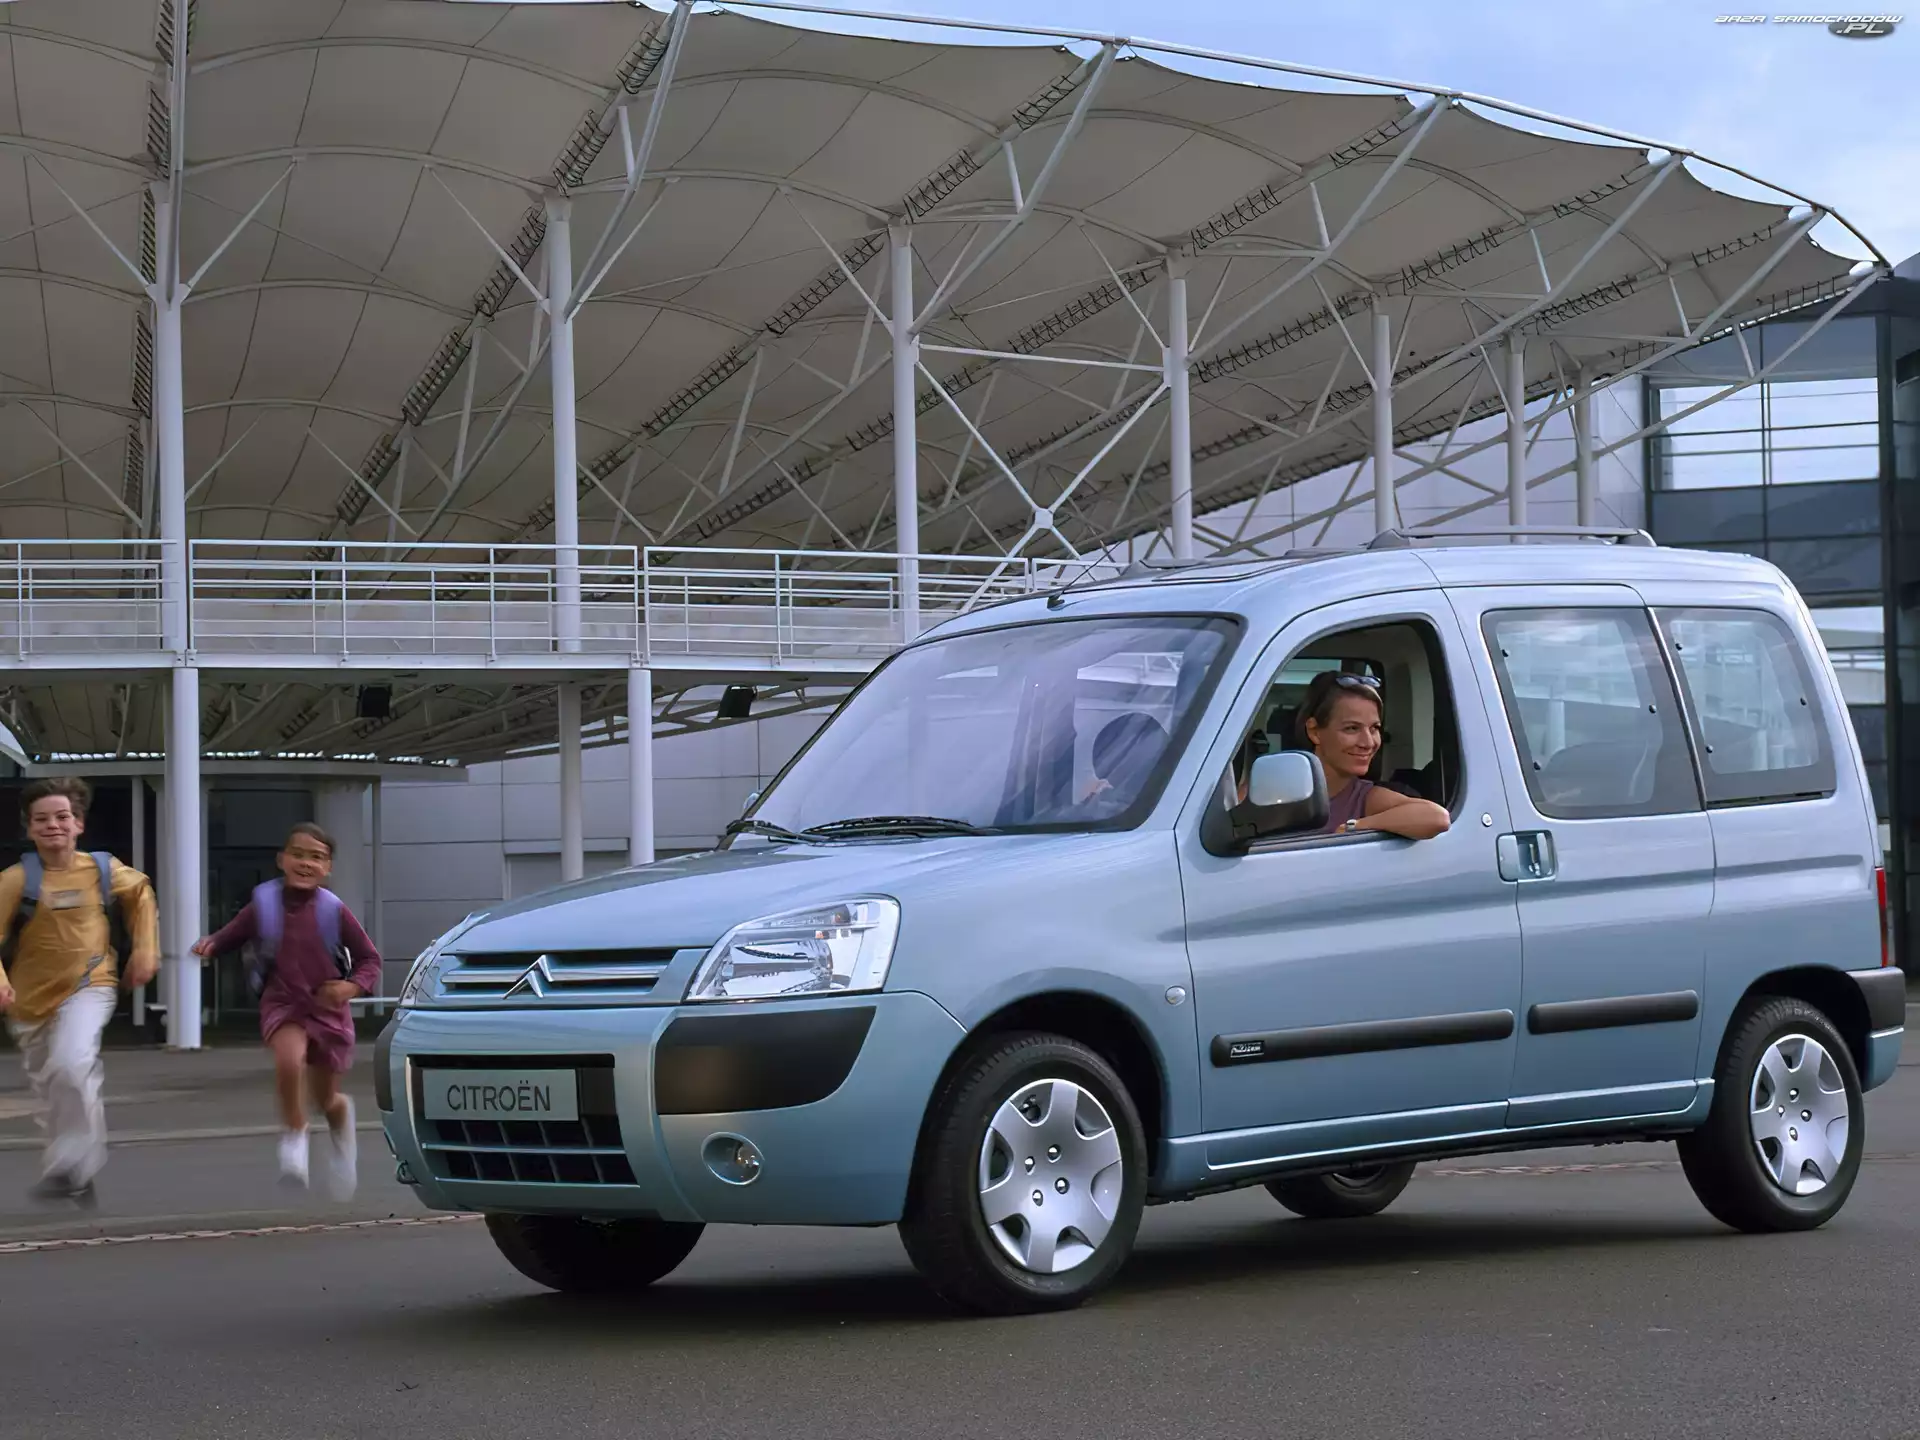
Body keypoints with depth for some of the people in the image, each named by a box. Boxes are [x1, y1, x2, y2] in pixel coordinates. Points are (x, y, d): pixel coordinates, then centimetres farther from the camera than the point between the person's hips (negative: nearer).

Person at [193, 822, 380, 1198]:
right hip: (282, 1004, 0)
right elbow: (232, 934, 3)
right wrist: (211, 944, -18)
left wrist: (353, 986, -22)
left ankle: (341, 1116, 52)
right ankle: (294, 1138, -9)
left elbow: (369, 959, -4)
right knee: (289, 1060, -33)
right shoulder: (263, 905, -10)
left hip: (328, 1008, 1)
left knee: (325, 1101, 12)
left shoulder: (334, 912, -12)